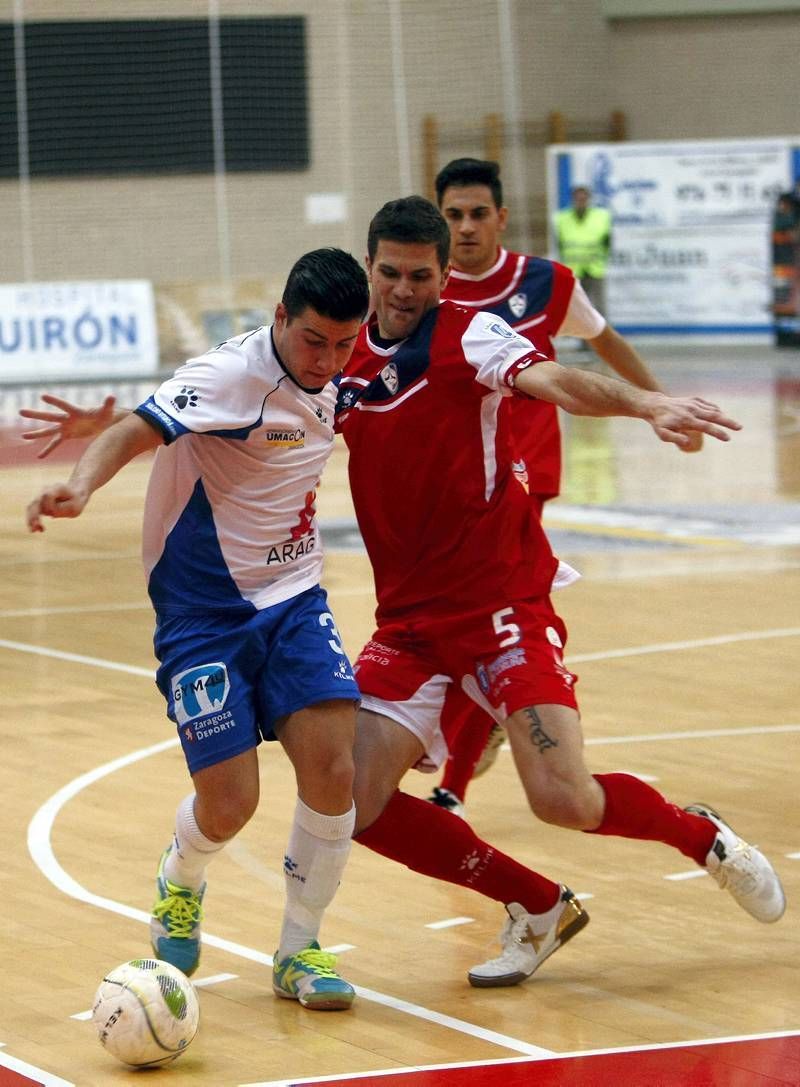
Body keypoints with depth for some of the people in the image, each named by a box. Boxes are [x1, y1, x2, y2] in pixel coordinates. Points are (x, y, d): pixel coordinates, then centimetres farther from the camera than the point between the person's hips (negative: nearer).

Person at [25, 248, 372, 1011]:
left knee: (332, 770, -13)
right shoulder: (231, 376, -21)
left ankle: (299, 949, 7)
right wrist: (81, 485, -55)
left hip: (292, 599, 6)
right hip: (203, 611, -5)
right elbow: (137, 428, -37)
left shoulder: (324, 378, 1)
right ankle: (179, 886, 29)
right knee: (229, 803, -8)